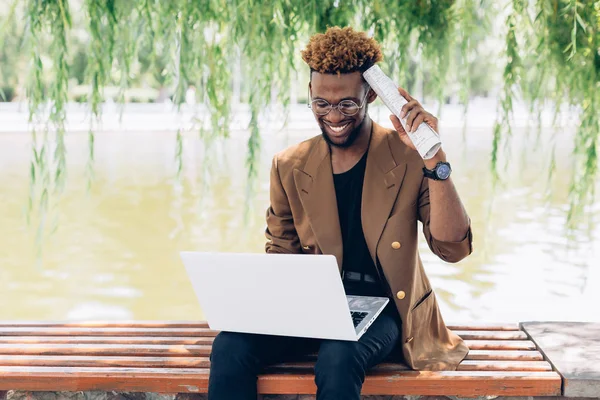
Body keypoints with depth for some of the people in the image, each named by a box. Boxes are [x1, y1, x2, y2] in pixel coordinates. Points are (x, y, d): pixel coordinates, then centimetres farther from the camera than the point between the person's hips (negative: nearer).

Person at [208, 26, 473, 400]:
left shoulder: (409, 158, -7)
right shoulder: (290, 167, 3)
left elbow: (452, 247, -15)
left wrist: (435, 158, -25)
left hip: (383, 306, -3)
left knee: (338, 359, -36)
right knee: (231, 348, -24)